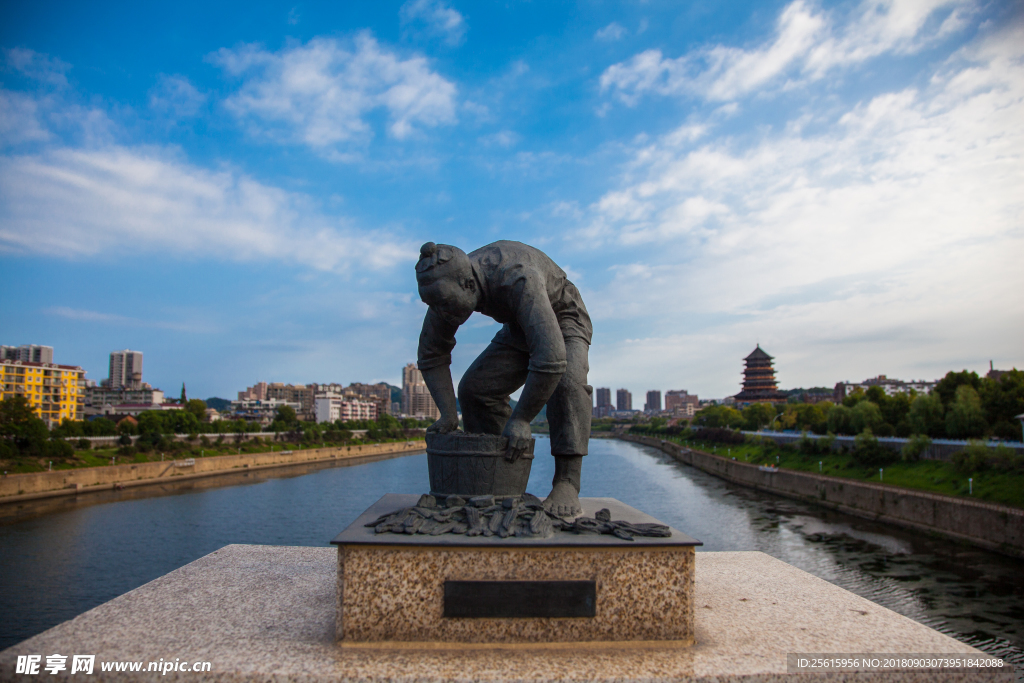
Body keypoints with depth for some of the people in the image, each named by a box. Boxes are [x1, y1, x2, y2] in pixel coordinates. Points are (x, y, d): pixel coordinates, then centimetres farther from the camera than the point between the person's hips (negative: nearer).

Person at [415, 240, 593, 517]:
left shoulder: (518, 280, -44)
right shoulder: (448, 287, -22)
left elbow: (551, 359, -52)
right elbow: (430, 354, -10)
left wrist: (521, 420, -43)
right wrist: (448, 413, -20)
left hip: (564, 323, -6)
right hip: (519, 329, 6)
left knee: (565, 382, -34)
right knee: (475, 388, -9)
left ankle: (566, 485, -30)